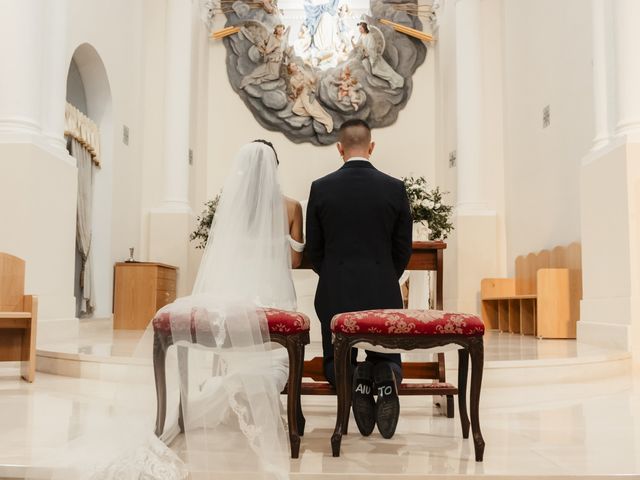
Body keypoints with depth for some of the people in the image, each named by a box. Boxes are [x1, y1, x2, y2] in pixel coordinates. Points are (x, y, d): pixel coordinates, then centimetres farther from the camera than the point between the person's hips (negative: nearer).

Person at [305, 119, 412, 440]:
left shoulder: (321, 188, -3)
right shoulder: (395, 188, -2)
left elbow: (313, 250, 3)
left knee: (336, 363, 17)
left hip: (335, 293, 0)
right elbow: (403, 250, 4)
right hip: (383, 292, 1)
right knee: (386, 358, 18)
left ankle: (356, 379, -18)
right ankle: (384, 378, -18)